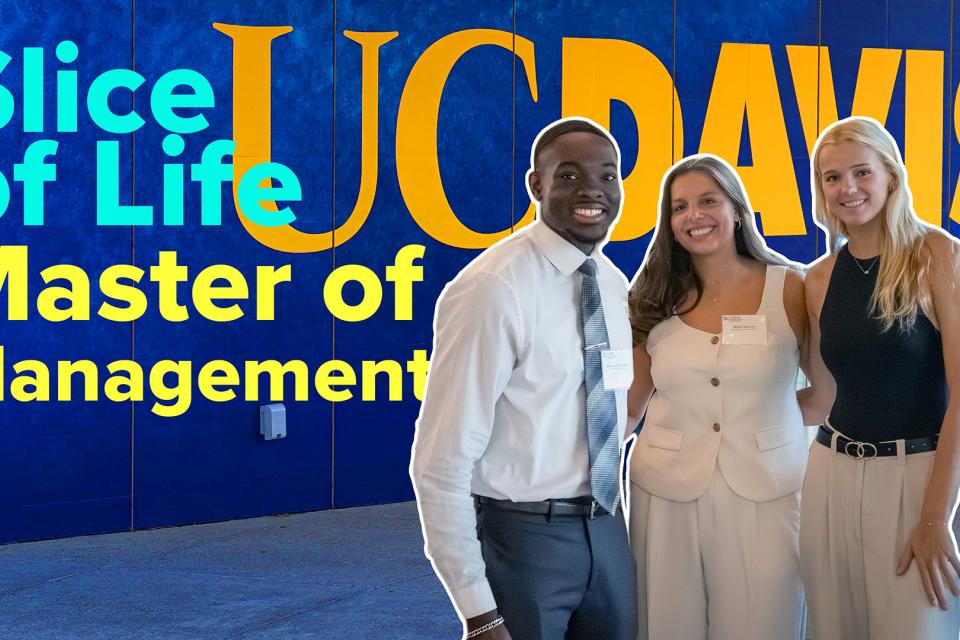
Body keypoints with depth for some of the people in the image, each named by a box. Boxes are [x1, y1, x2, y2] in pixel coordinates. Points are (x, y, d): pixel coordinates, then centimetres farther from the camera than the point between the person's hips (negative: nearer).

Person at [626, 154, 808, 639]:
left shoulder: (787, 288, -1)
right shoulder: (656, 298, 6)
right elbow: (630, 401, 8)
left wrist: (763, 412, -6)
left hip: (764, 492, -2)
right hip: (665, 493, 2)